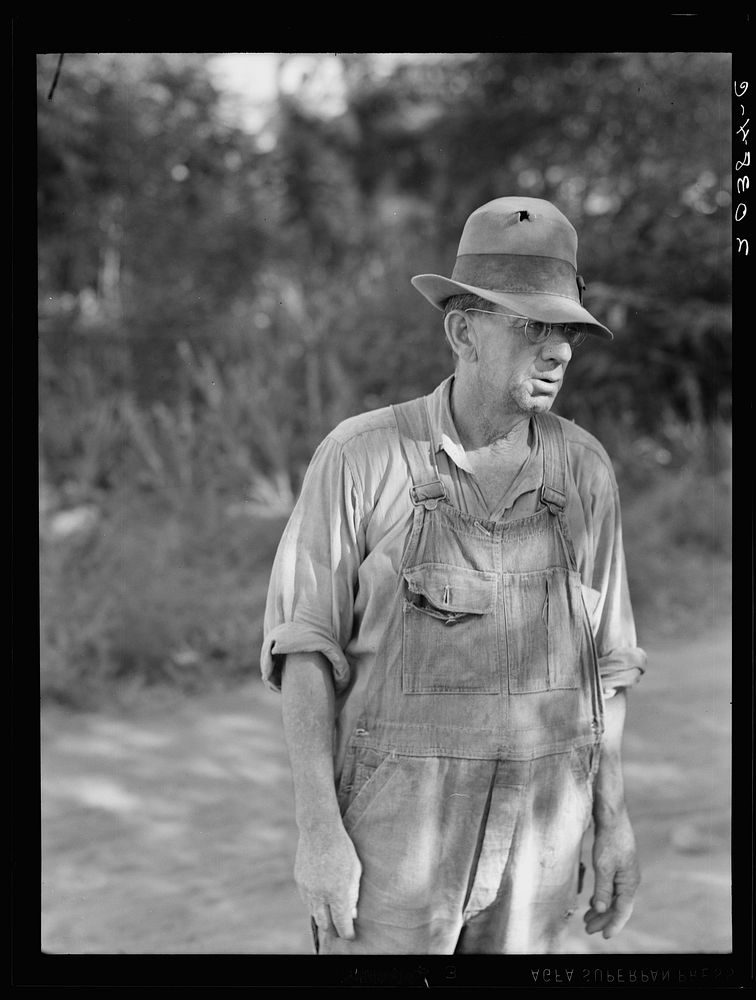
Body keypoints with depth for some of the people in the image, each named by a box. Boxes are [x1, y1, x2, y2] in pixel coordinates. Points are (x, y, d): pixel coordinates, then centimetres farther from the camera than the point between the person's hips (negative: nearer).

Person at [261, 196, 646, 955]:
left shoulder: (581, 467, 0)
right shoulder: (359, 457, -11)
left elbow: (598, 655, 7)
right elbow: (305, 650, -10)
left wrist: (614, 821, 7)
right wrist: (317, 828, -17)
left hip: (533, 824, 3)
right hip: (398, 817, -3)